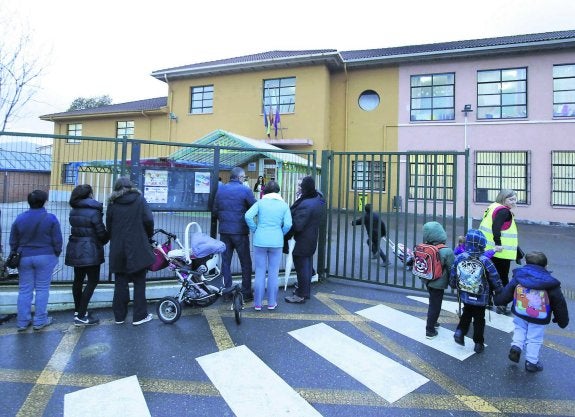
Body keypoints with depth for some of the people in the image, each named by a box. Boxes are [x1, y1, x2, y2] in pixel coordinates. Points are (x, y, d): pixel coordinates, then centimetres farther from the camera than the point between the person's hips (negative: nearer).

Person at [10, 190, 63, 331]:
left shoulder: (20, 218, -1)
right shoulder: (51, 218, -10)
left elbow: (13, 242, 7)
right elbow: (57, 241, -7)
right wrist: (56, 254, 9)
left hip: (24, 258, 3)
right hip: (45, 257, -3)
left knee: (24, 289, 11)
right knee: (42, 289, 5)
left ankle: (22, 321, 16)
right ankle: (40, 321, 10)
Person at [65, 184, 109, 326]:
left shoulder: (73, 211, 9)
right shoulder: (93, 211, -13)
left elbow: (76, 229, 9)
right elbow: (101, 233, -12)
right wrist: (105, 240, 7)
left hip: (75, 250, 8)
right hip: (90, 251, -8)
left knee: (78, 279, 17)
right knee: (93, 280, -2)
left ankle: (78, 311, 29)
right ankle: (81, 316, -3)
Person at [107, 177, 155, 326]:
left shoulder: (112, 203, 4)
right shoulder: (139, 199, -1)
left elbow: (108, 226, 6)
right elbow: (148, 220, -9)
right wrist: (149, 235, 8)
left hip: (118, 250, 3)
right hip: (138, 248, -2)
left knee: (120, 283, 12)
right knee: (139, 282, 6)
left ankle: (119, 316, 20)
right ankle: (139, 316, 10)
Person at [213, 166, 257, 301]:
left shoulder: (220, 189, 5)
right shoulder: (245, 190, -9)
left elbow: (214, 211, 8)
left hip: (224, 231, 4)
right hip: (240, 231, -4)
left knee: (225, 262, 12)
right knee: (245, 263, 7)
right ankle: (246, 293, 12)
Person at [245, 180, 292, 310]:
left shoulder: (260, 202, 1)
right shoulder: (284, 205, 3)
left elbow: (248, 216, -12)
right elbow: (288, 224, -7)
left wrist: (255, 230, 2)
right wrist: (280, 234, 9)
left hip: (260, 241, 0)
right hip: (277, 242, 0)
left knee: (259, 272, 9)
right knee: (273, 273, 10)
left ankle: (257, 303, 16)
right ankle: (272, 303, 19)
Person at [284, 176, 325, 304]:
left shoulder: (305, 205, -28)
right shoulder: (319, 199, 1)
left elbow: (297, 226, -27)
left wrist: (287, 237, -13)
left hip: (301, 242, -9)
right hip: (312, 240, 9)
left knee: (301, 267, 2)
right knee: (308, 265, 19)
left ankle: (301, 295, 14)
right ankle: (306, 291, 33)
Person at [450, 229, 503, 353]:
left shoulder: (459, 258, -12)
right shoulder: (485, 261, -21)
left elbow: (452, 277, -2)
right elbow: (495, 279, -11)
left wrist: (454, 286, 18)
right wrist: (499, 292, 8)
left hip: (465, 295, 3)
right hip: (481, 298, -3)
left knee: (466, 313, 27)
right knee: (479, 319, 14)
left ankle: (460, 331, 13)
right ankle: (478, 344, 25)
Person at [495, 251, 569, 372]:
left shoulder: (518, 277, -8)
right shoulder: (550, 284, -13)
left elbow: (506, 292, -1)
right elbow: (559, 304, -3)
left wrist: (498, 300, 17)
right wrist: (562, 320, 10)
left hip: (520, 314, 2)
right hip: (539, 319, -2)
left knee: (520, 330, 26)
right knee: (535, 339, 12)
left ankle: (516, 347, 10)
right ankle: (531, 362, 23)